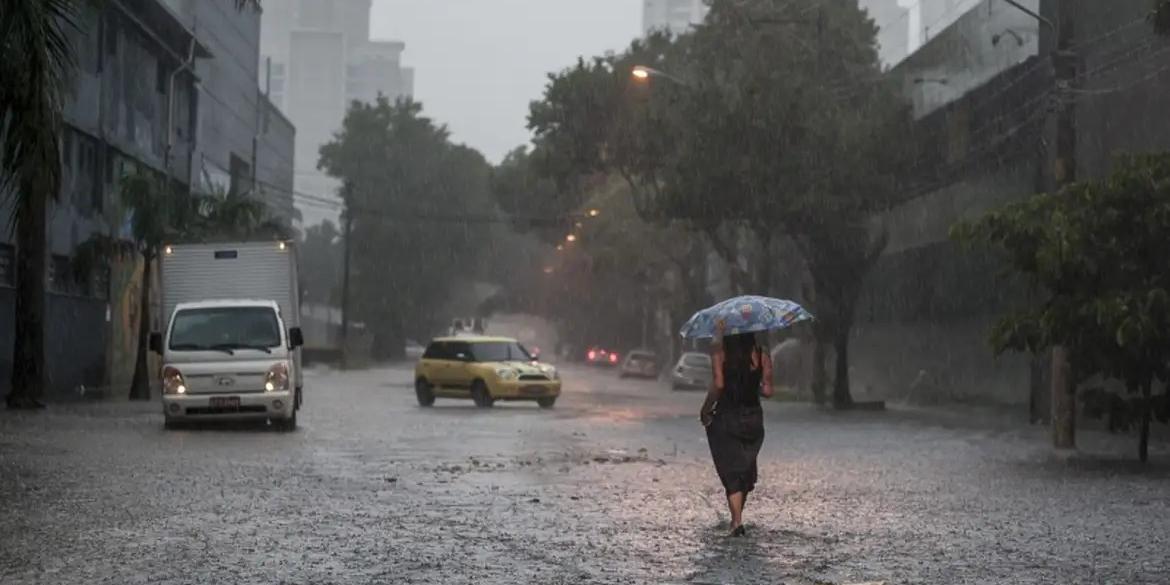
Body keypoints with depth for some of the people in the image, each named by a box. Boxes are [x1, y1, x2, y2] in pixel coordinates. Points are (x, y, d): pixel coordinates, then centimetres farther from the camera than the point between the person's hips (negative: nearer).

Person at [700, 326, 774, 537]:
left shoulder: (720, 353, -7)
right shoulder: (761, 355, -1)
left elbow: (718, 385, -15)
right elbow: (767, 390, -4)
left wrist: (705, 410, -3)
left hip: (726, 418, -3)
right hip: (753, 418, 3)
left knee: (731, 472, 0)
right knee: (746, 470, 17)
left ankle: (737, 521, -11)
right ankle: (736, 518, 26)